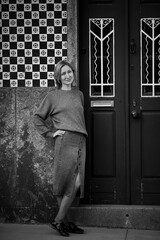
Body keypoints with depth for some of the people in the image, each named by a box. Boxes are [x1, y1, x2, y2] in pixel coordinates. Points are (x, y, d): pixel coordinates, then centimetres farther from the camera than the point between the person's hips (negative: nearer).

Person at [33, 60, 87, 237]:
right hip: (65, 140, -5)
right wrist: (49, 133, 1)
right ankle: (62, 221, 2)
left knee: (76, 183, -3)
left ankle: (60, 220, 3)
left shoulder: (79, 94, 20)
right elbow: (38, 117, 10)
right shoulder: (52, 96, 6)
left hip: (80, 141, 5)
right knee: (65, 182, -7)